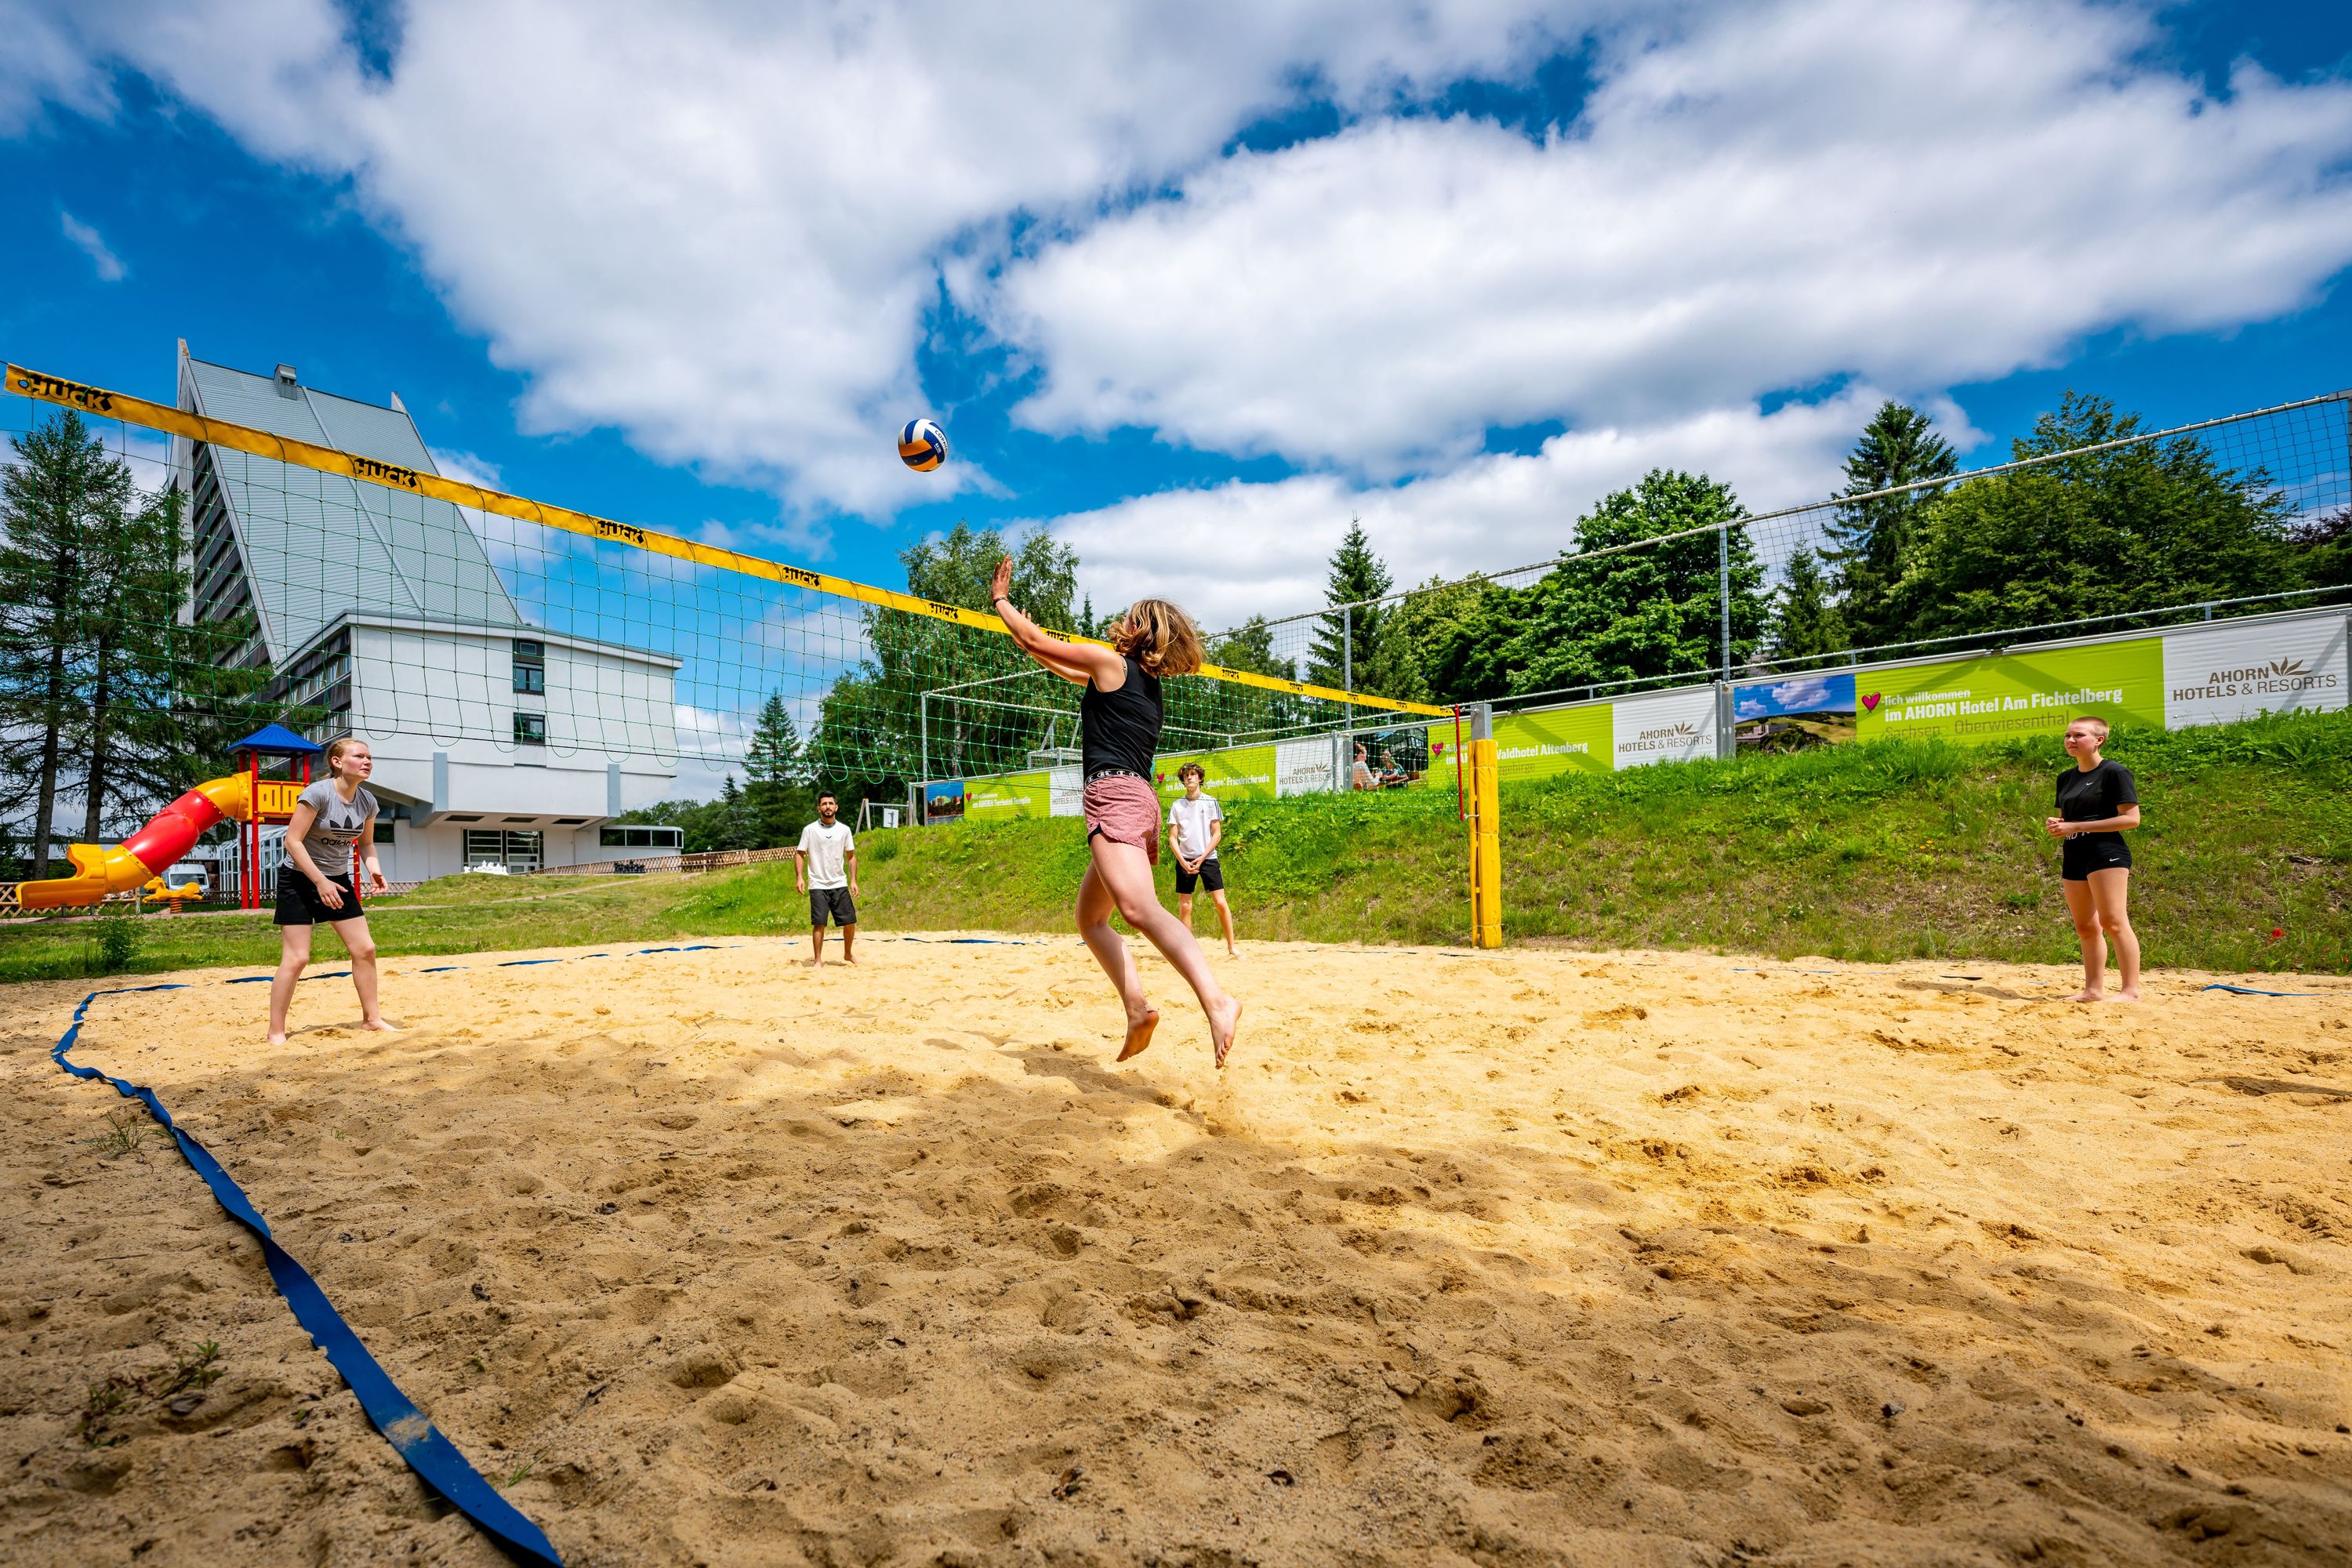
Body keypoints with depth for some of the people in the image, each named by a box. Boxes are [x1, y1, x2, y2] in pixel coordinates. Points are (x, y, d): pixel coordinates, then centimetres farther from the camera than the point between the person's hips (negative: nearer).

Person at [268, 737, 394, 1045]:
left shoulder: (367, 801, -2)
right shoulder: (318, 793, -20)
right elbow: (293, 841, -21)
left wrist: (374, 869, -8)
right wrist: (320, 882, -24)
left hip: (338, 880, 6)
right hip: (299, 880, -6)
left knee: (365, 949, 2)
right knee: (296, 958, -8)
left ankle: (371, 1018, 14)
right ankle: (276, 1031, 5)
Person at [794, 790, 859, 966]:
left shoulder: (844, 830, 5)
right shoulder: (809, 830, -1)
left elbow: (851, 856, 9)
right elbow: (799, 854, 1)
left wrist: (853, 880, 1)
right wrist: (799, 877, -12)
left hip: (840, 884, 2)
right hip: (817, 885, -2)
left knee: (850, 921, 2)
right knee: (819, 923, -7)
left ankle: (848, 954, 23)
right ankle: (817, 960, 4)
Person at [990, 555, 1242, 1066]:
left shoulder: (1111, 661, 1)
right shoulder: (1146, 683, 25)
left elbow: (1034, 639, 9)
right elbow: (1074, 674, 41)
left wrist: (1000, 598, 25)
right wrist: (1033, 647, 50)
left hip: (1114, 793, -9)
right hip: (1141, 798, 10)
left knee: (1139, 908, -28)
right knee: (1090, 918, 16)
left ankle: (1216, 1000, -44)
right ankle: (1137, 1008, 1)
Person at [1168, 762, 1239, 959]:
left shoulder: (1210, 802, 3)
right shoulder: (1176, 805, 6)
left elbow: (1217, 834, 1)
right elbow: (1173, 838, 5)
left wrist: (1201, 858, -8)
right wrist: (1183, 861, -10)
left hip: (1208, 858, -1)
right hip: (1185, 860, 1)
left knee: (1221, 903, -7)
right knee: (1184, 907, -1)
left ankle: (1231, 946, 3)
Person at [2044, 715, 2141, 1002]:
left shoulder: (2115, 772, -5)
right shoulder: (2066, 778, 17)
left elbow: (2131, 818, -11)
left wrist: (2076, 827, -16)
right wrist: (2054, 825, 2)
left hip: (2106, 852, -8)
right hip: (2073, 857, 8)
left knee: (2112, 922, -12)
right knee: (2085, 928, 8)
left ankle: (2131, 990, -9)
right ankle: (2093, 989, 13)